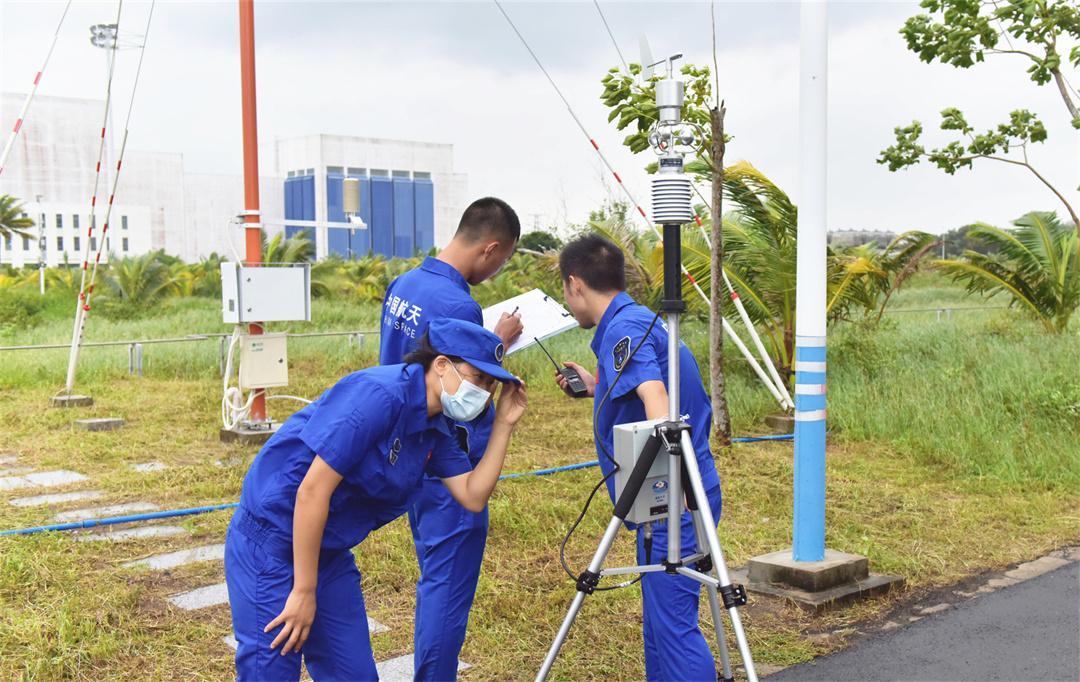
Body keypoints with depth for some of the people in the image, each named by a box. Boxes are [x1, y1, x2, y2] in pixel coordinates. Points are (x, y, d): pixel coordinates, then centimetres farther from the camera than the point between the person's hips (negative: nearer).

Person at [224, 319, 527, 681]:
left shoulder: (437, 427, 3)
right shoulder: (380, 394, -24)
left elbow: (473, 496, 3)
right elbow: (313, 491, -25)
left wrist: (504, 424, -3)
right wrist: (303, 593, -20)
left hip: (329, 552, 9)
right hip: (271, 542, -8)